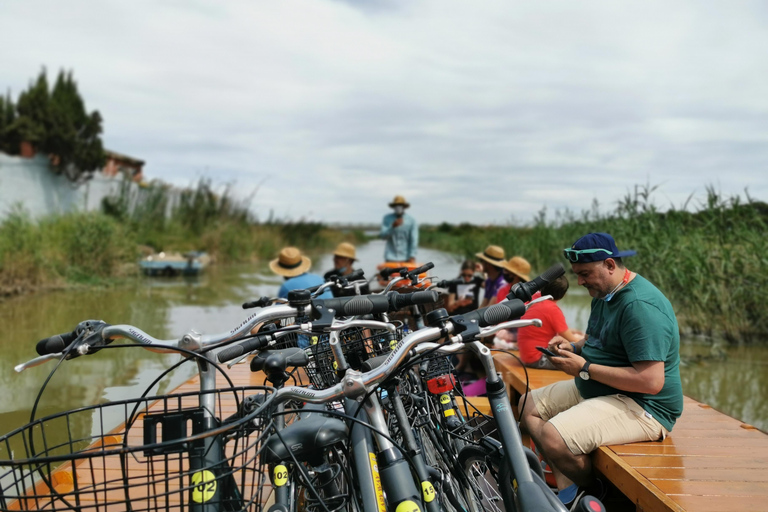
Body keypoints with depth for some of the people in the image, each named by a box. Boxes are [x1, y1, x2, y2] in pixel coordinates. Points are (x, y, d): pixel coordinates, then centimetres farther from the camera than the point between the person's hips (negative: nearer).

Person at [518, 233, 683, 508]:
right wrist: (573, 348, 3)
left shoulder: (640, 306, -24)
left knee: (553, 436, -28)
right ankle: (566, 485, -4)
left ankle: (593, 494, 1)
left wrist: (584, 369, -23)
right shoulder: (603, 294, 8)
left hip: (643, 405, -11)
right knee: (529, 404, 9)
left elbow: (651, 381, -30)